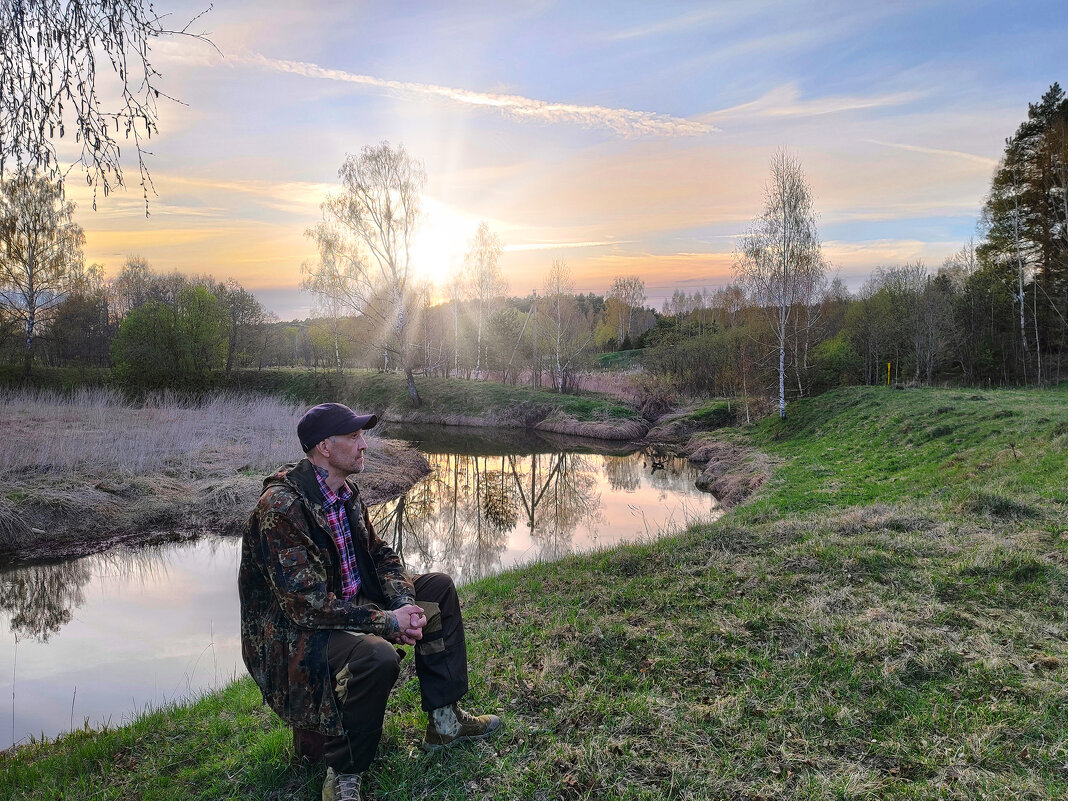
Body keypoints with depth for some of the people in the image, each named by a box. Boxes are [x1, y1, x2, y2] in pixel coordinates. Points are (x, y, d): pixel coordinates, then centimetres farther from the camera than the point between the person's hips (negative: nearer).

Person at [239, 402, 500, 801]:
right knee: (376, 656, -37)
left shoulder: (346, 492, 3)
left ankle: (444, 718, 13)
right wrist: (389, 622, -24)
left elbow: (380, 555, 11)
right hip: (292, 635, -9)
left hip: (349, 606, 10)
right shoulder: (281, 507, -26)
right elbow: (308, 605, -29)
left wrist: (405, 604, -8)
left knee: (438, 587, 7)